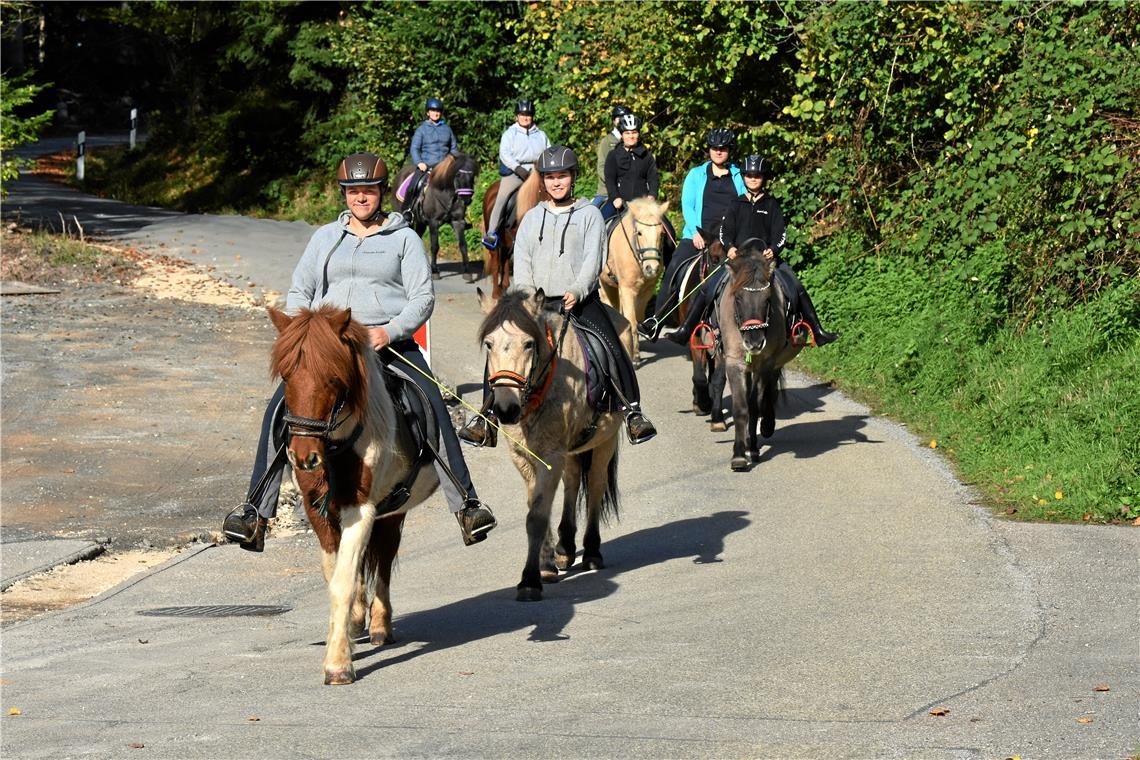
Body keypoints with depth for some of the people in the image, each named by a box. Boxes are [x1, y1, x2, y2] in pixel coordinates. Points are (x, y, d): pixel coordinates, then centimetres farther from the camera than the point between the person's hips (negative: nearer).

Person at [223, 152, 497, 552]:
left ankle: (466, 505, -20)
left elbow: (423, 298, 2)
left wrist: (390, 331, -15)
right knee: (279, 412, -17)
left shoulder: (404, 238, 9)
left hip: (391, 343, -2)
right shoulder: (326, 237, 17)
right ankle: (255, 511, -14)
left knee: (433, 414, -24)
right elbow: (298, 292, 17)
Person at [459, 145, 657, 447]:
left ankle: (633, 412, -9)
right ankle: (486, 416, -2)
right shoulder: (532, 218, 15)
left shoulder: (590, 214, 6)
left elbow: (593, 260, -4)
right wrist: (528, 296, -10)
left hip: (580, 300, -2)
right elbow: (521, 263, 7)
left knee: (614, 351, -18)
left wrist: (576, 292, -21)